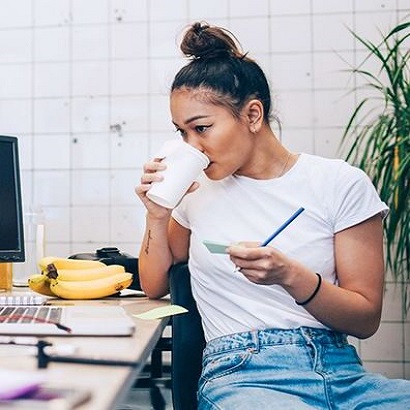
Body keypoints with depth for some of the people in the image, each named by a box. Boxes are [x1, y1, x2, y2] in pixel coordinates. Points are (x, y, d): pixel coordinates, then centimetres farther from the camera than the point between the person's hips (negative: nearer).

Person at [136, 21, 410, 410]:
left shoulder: (341, 184, 2)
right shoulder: (196, 189, 9)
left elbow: (366, 319, 1)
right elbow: (154, 287, 18)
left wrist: (289, 275, -16)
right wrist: (157, 215, 1)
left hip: (341, 372, 1)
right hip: (241, 375, -1)